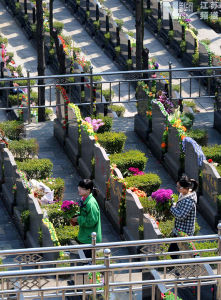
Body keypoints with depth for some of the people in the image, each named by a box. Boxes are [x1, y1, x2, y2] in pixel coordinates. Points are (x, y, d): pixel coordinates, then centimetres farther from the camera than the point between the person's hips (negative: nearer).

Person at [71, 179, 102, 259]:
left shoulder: (91, 204, -26)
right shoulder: (83, 199, 3)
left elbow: (91, 221, -24)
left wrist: (78, 219, -17)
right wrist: (76, 220, 2)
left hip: (90, 238, -9)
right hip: (84, 236, 9)